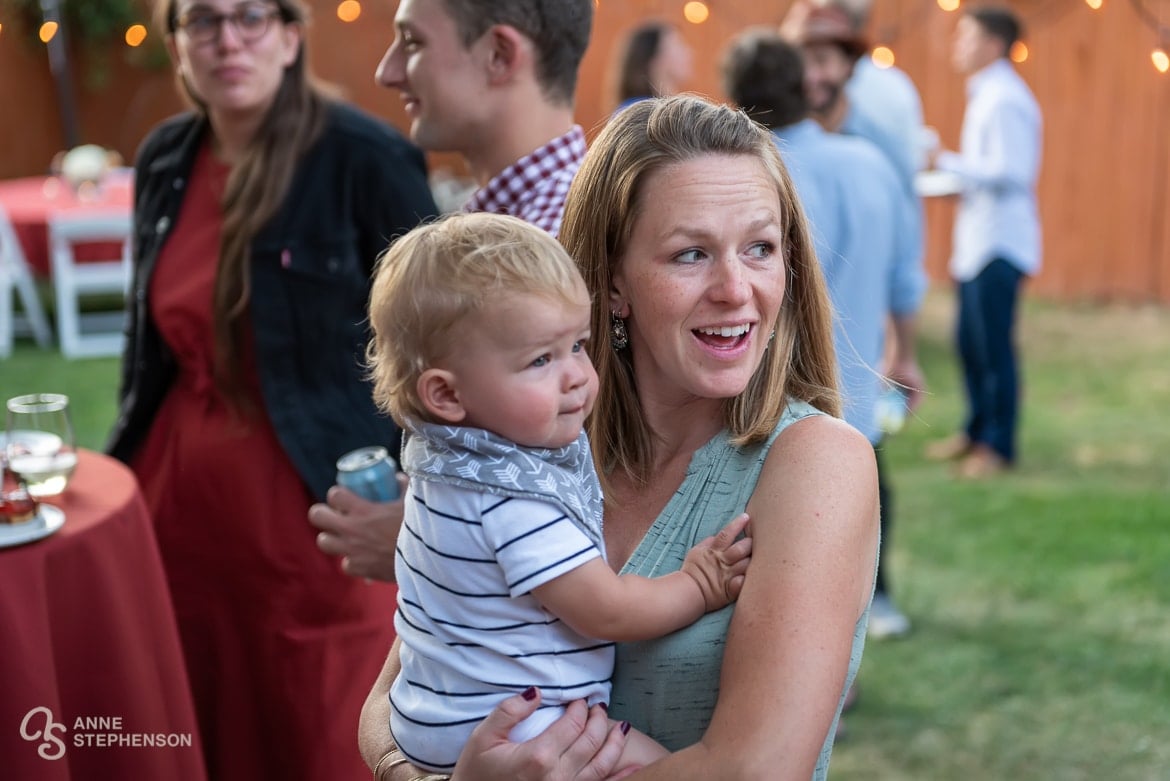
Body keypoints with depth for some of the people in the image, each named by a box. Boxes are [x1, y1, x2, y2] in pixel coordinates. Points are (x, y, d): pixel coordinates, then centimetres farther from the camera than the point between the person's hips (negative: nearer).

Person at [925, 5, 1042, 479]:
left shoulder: (1005, 101, -16)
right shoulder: (984, 95, 15)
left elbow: (1006, 173, -22)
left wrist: (945, 162, -17)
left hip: (999, 244, -10)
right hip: (976, 242, 10)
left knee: (994, 346, -4)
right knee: (969, 342, 15)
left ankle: (999, 445, 6)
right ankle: (977, 431, 28)